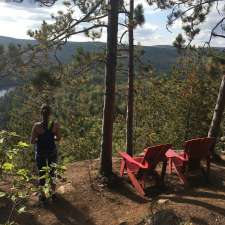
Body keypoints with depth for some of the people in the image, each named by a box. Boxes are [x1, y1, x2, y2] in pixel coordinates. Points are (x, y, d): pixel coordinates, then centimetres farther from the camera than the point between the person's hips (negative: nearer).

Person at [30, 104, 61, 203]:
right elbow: (58, 138, -4)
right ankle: (53, 193, 36)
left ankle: (42, 196, 32)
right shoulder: (55, 124, -17)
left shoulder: (37, 126, -22)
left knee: (41, 174, 17)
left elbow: (32, 141, -13)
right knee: (52, 172, 20)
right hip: (52, 152, 1)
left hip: (40, 153, -1)